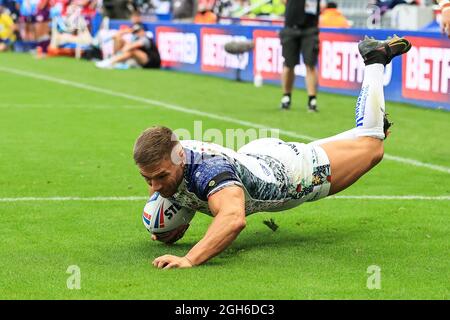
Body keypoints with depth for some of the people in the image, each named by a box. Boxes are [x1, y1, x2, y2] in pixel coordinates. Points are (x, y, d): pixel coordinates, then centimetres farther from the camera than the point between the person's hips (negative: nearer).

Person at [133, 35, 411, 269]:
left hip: (290, 169, -6)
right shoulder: (167, 160, -25)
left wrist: (189, 260, -78)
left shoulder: (208, 171, -48)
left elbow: (234, 218, -68)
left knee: (370, 145, 18)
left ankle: (376, 60, 35)